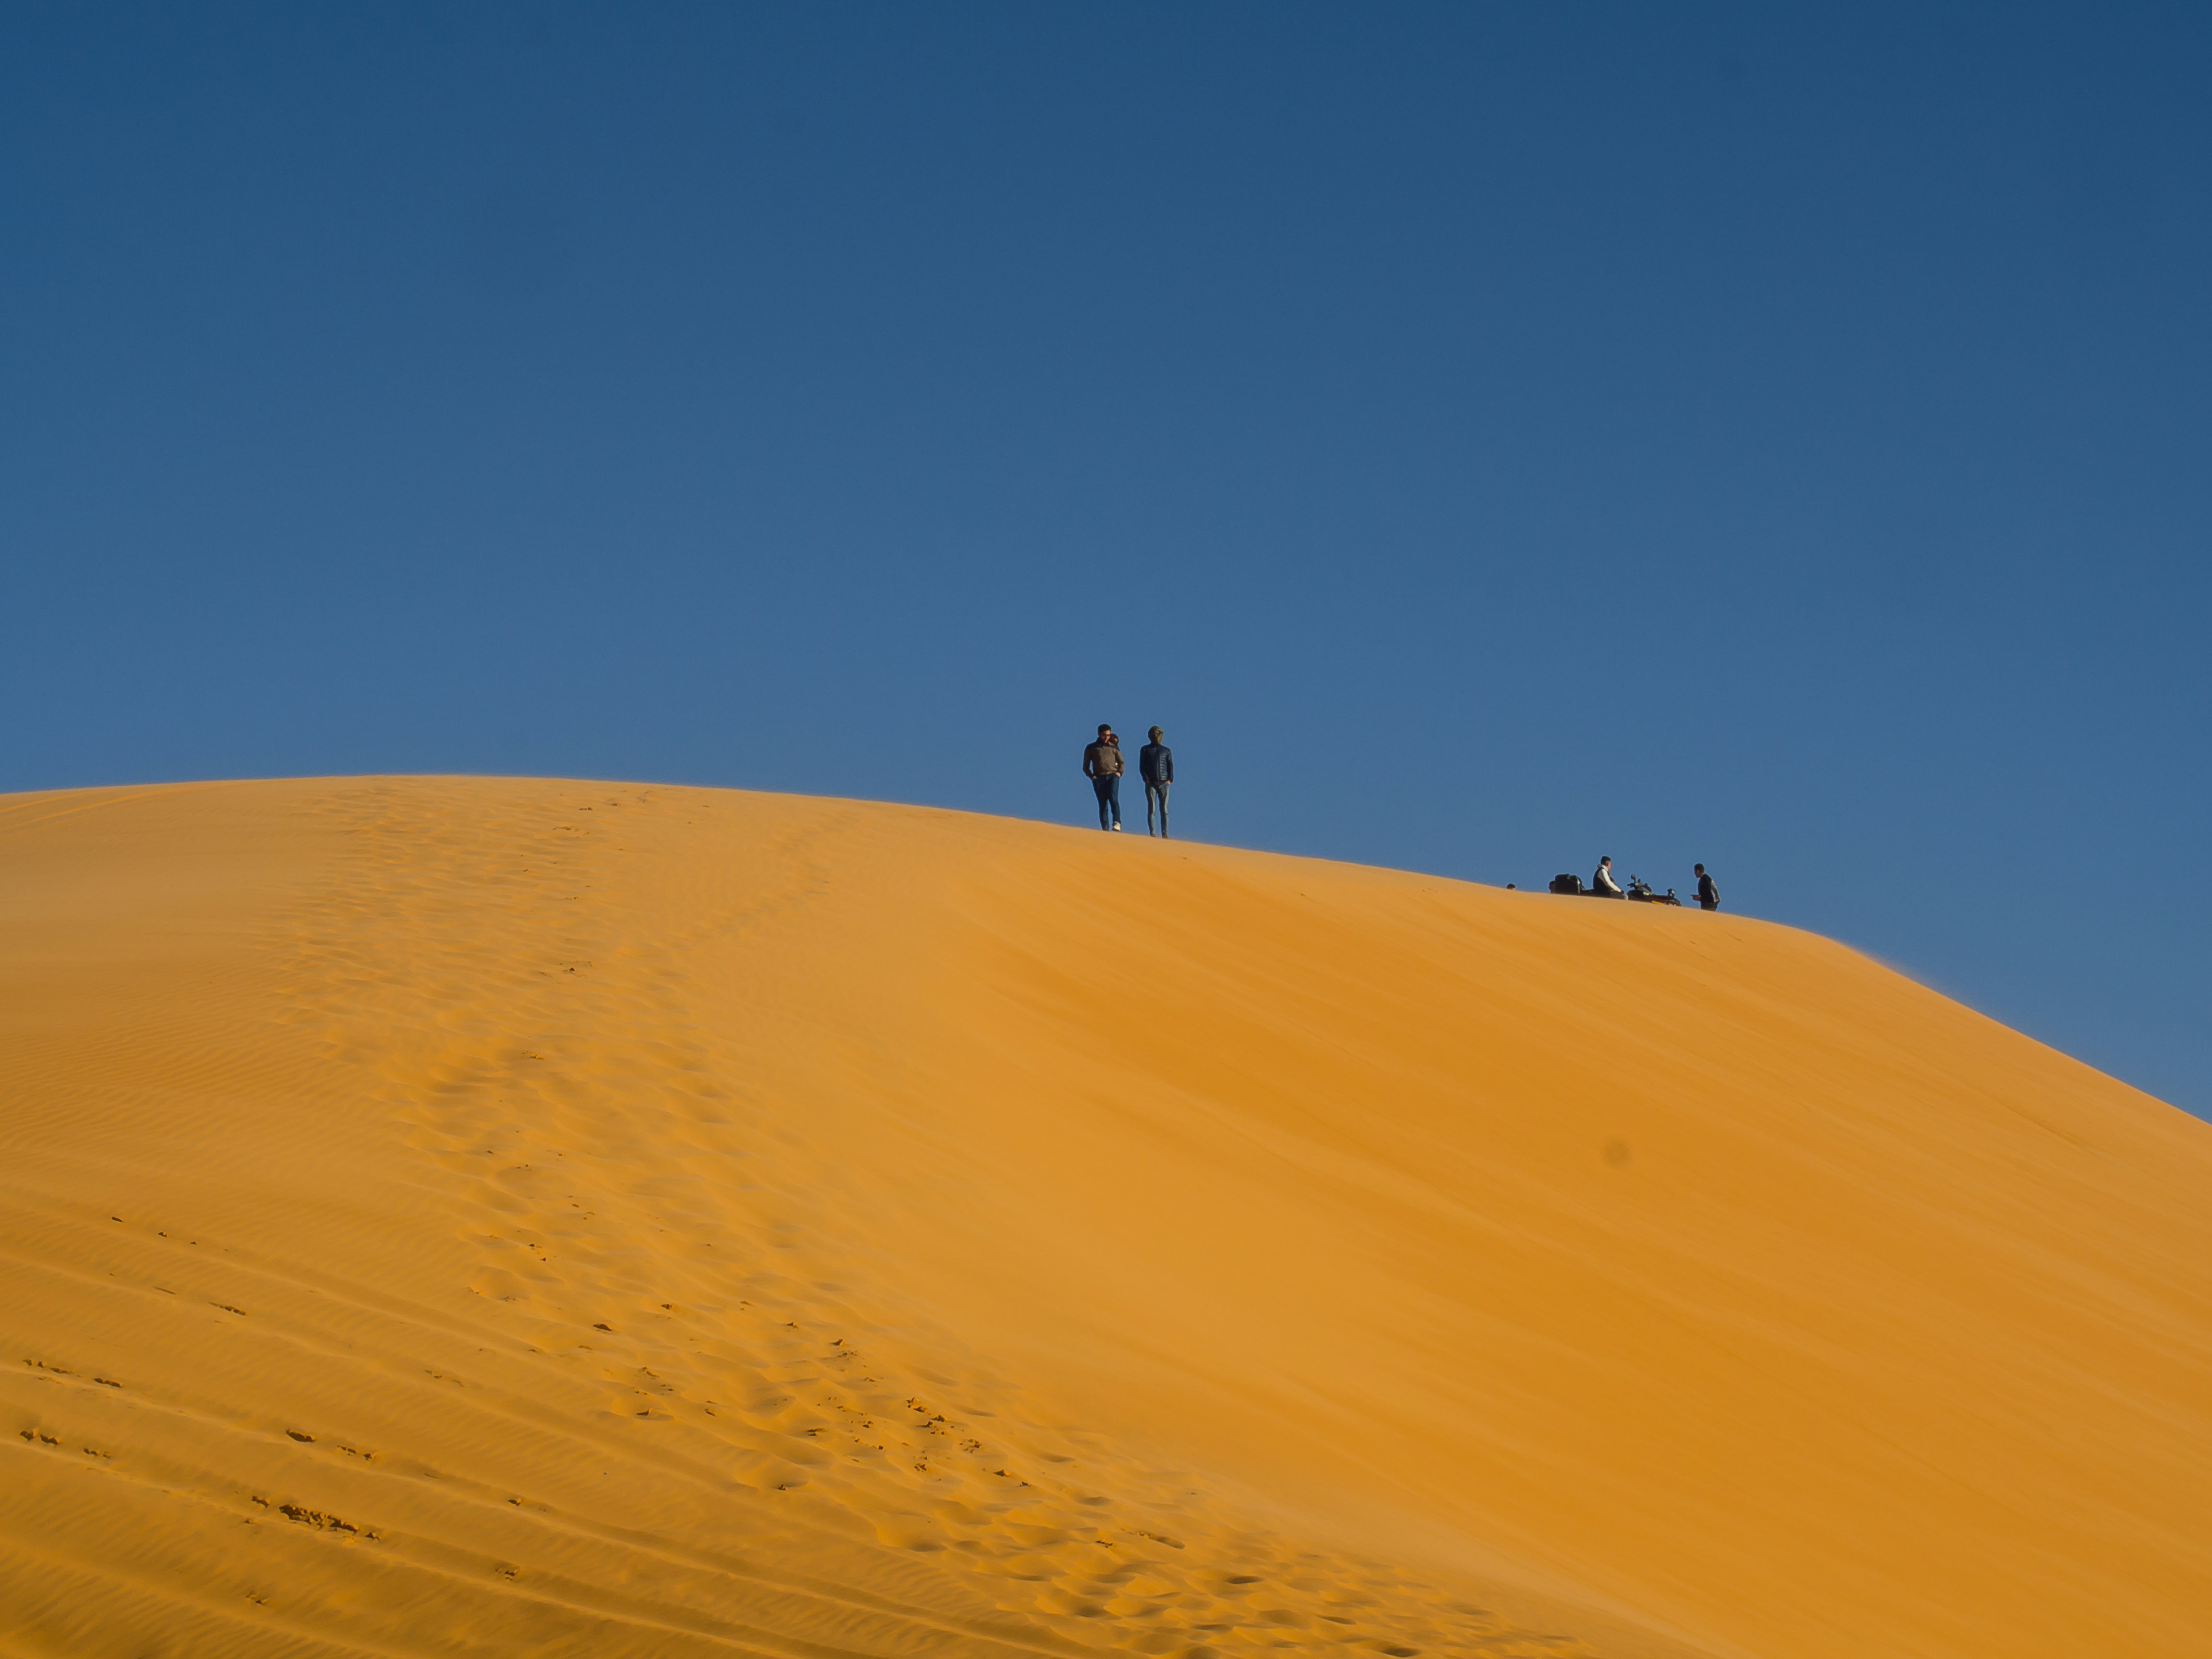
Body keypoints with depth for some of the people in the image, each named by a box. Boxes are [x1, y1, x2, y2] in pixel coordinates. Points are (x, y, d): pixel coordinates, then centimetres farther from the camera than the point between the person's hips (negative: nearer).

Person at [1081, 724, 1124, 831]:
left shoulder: (1114, 747, 19)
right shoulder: (1091, 748, 14)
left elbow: (1121, 762, 22)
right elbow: (1086, 767, 14)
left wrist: (1119, 772, 3)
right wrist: (1091, 776, -3)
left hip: (1113, 776, 0)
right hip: (1099, 778, 0)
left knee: (1113, 798, -22)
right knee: (1103, 804, -4)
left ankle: (1117, 822, -30)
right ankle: (1105, 828, -7)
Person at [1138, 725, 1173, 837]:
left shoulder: (1167, 751, 16)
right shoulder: (1145, 750, 13)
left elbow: (1171, 766, 12)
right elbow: (1142, 767, 8)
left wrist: (1170, 780, -3)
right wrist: (1146, 779, -7)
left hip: (1164, 783, 1)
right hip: (1151, 784, -1)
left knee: (1164, 810, -4)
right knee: (1151, 809, -5)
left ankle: (1165, 834, -5)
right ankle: (1152, 834, -7)